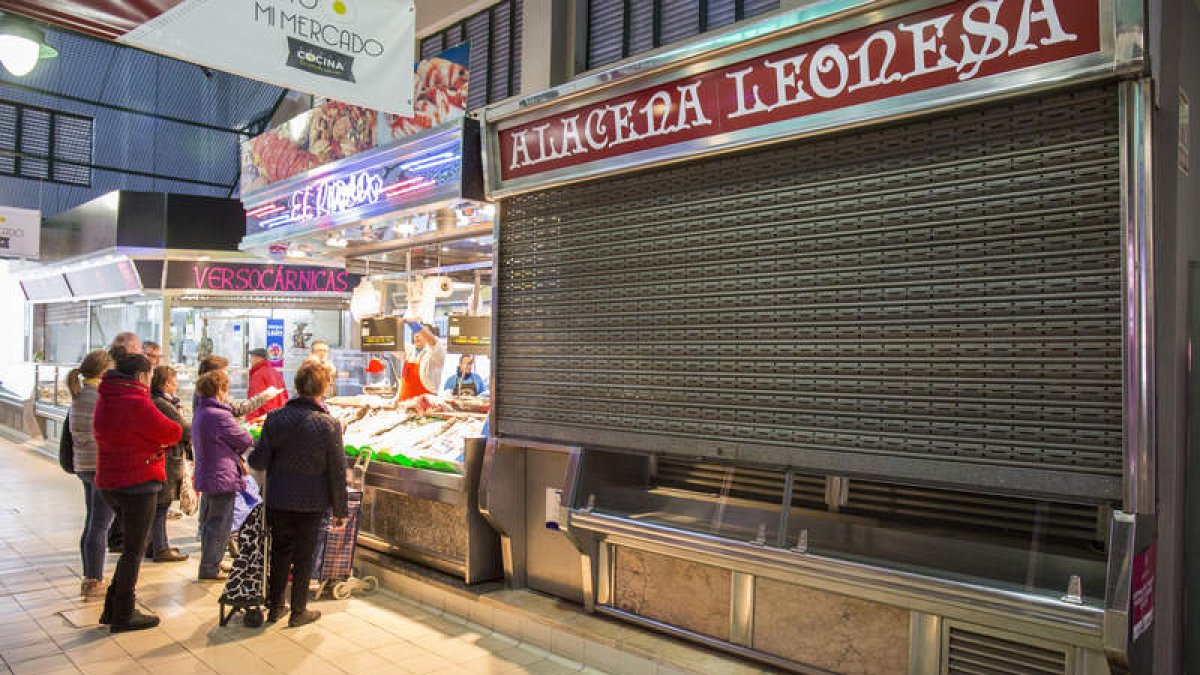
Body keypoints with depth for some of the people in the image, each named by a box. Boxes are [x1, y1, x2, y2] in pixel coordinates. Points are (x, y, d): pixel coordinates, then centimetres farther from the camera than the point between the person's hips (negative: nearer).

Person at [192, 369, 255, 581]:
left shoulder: (199, 413, 9)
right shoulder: (220, 416, -22)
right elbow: (246, 441, -12)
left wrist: (235, 456, 4)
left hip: (205, 475, 10)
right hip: (222, 478, -10)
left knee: (209, 522, 20)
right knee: (219, 525, 1)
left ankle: (210, 562, 32)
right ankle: (210, 569, 9)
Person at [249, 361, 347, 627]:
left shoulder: (275, 418, -7)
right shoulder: (329, 424, -14)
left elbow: (258, 461, -5)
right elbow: (337, 473, -10)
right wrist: (340, 510, -1)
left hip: (278, 500, 3)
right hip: (311, 503, -3)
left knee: (280, 551, 18)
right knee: (304, 556, 10)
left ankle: (275, 606, 28)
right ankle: (298, 611, 20)